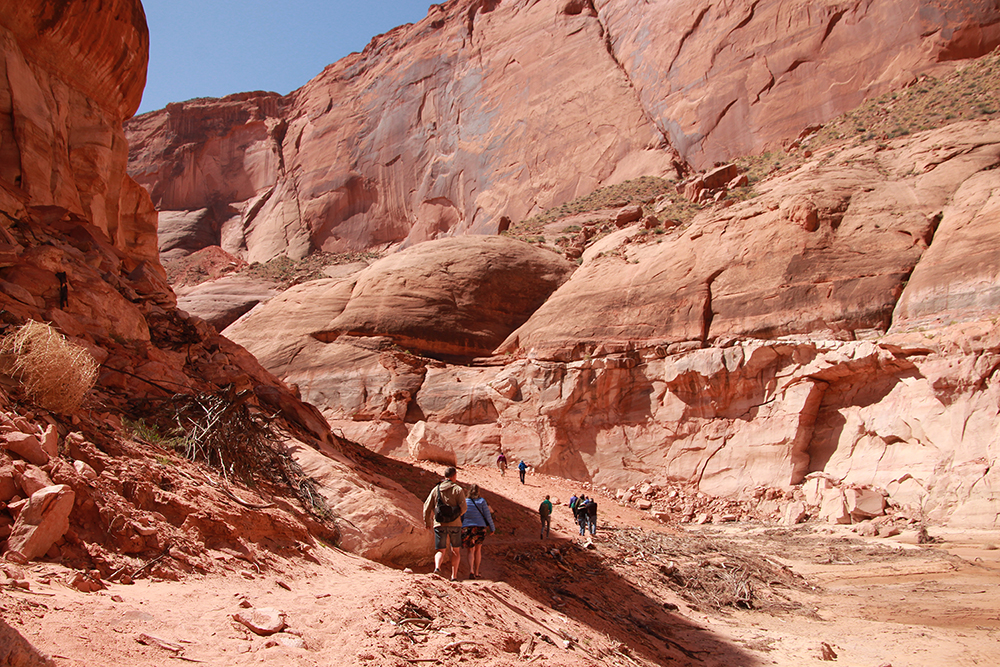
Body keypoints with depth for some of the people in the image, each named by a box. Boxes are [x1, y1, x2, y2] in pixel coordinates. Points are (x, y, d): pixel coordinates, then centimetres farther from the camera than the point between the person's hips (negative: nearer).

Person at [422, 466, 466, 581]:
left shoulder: (436, 489, 7)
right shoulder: (458, 490, -1)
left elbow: (427, 507, 8)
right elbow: (463, 507, -10)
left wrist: (427, 522, 21)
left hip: (439, 524, 1)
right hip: (454, 524, -1)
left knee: (440, 550, 6)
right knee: (455, 550, 13)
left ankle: (437, 567, -22)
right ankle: (454, 576, 7)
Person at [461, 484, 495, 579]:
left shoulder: (464, 502, 5)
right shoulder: (482, 501, 1)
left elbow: (461, 517, 8)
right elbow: (488, 516, 0)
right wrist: (492, 528, 9)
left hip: (466, 528, 0)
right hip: (480, 528, 0)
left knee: (471, 550, 8)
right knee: (478, 550, 17)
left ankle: (471, 571, -14)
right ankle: (476, 572, 19)